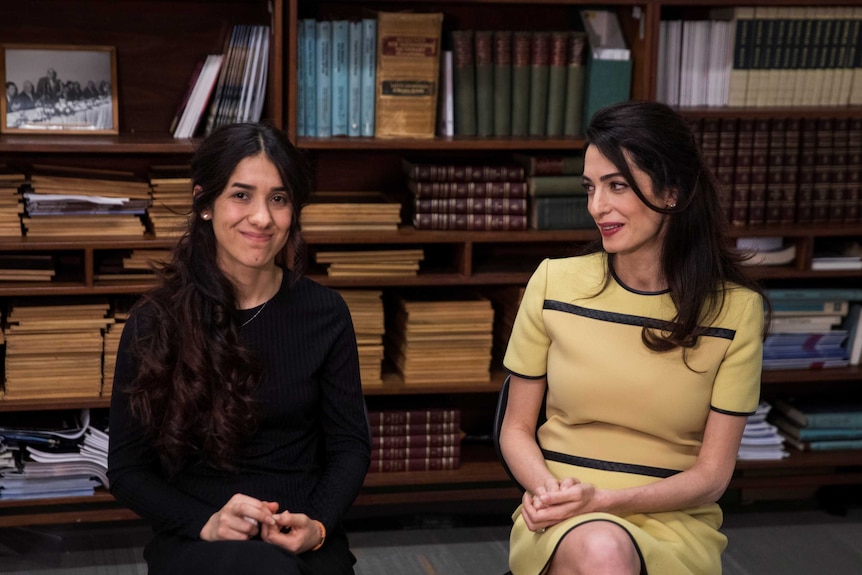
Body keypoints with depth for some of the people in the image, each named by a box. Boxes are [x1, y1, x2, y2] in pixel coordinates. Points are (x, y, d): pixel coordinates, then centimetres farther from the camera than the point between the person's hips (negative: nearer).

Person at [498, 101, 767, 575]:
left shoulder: (734, 309, -4)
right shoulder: (554, 283, 0)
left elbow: (711, 474, -2)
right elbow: (516, 430, 8)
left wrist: (603, 499, -17)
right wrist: (547, 489, -14)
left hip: (675, 522, 0)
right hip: (561, 523, 0)